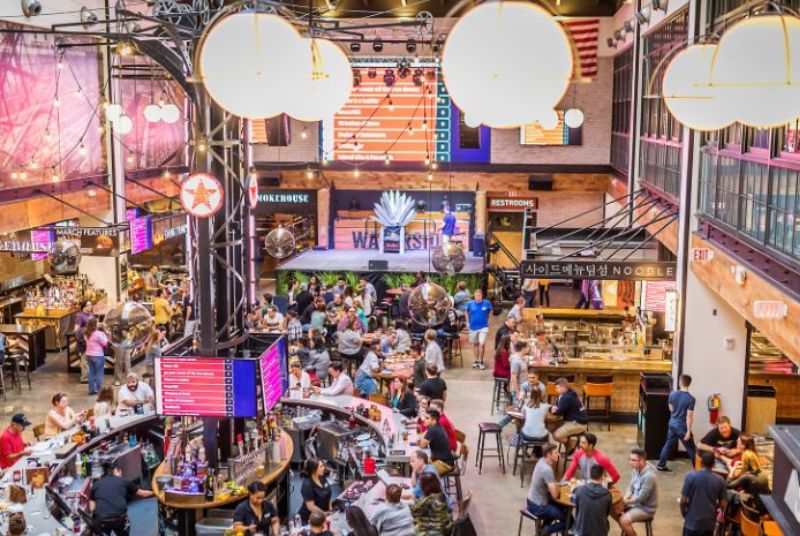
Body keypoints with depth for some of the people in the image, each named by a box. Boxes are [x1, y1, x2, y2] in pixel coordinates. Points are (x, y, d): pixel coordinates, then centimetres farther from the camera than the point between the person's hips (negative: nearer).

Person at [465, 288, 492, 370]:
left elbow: (490, 312, 9)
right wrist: (468, 322, 6)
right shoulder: (470, 304, -7)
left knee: (481, 344, -13)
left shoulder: (487, 303, -10)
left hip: (483, 327, -2)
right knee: (475, 344, 15)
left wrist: (487, 320, 3)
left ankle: (481, 362, 1)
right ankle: (476, 361, 29)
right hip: (473, 327, 2)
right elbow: (467, 313, 11)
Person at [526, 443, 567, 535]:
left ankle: (544, 528, 31)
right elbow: (555, 495, -25)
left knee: (563, 507, 28)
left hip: (532, 501, 9)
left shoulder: (541, 461, -1)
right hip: (538, 507, -9)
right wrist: (558, 488, -5)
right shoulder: (547, 470, -28)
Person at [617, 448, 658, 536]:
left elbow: (641, 498, -27)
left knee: (624, 520, -26)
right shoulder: (636, 470, -2)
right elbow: (631, 487, 6)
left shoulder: (649, 476, -29)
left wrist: (626, 502, -17)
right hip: (635, 503, 9)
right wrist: (624, 499, -12)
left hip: (646, 508, -9)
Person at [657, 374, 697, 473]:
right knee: (691, 449, 8)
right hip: (682, 427, -5)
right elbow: (689, 416, -19)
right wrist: (688, 431, -15)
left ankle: (661, 465, 24)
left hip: (672, 424, 5)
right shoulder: (690, 399, -20)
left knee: (668, 445, 18)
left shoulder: (673, 394, -5)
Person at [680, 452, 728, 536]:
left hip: (692, 522, -2)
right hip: (709, 523, 2)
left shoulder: (691, 476, -13)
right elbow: (723, 504, -1)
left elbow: (683, 501, -12)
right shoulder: (720, 480, -5)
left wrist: (684, 514, 7)